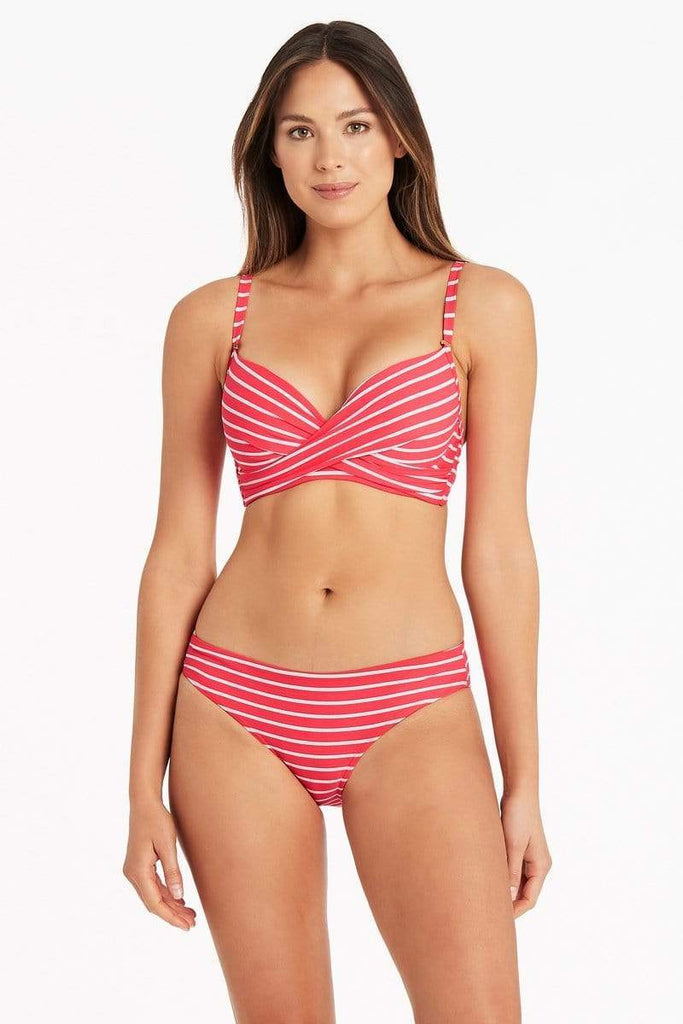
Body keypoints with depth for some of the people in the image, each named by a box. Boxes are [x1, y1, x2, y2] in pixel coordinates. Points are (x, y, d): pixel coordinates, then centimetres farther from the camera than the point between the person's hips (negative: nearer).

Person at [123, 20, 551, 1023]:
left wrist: (523, 780, 0)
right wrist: (145, 785, 4)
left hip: (409, 714, -1)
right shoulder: (212, 319, 5)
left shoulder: (483, 306, 2)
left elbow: (498, 546, 1)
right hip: (238, 710, 1)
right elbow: (179, 553, 6)